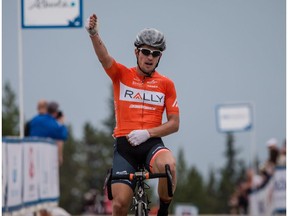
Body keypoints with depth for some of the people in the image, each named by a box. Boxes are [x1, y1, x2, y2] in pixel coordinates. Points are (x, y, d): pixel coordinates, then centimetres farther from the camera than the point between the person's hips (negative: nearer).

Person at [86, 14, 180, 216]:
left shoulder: (166, 84, 8)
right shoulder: (122, 74, 6)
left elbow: (174, 123, 5)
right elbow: (103, 57, -14)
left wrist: (147, 133, -12)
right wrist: (94, 34, -35)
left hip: (152, 143, 0)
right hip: (124, 145, 0)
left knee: (168, 165, -35)